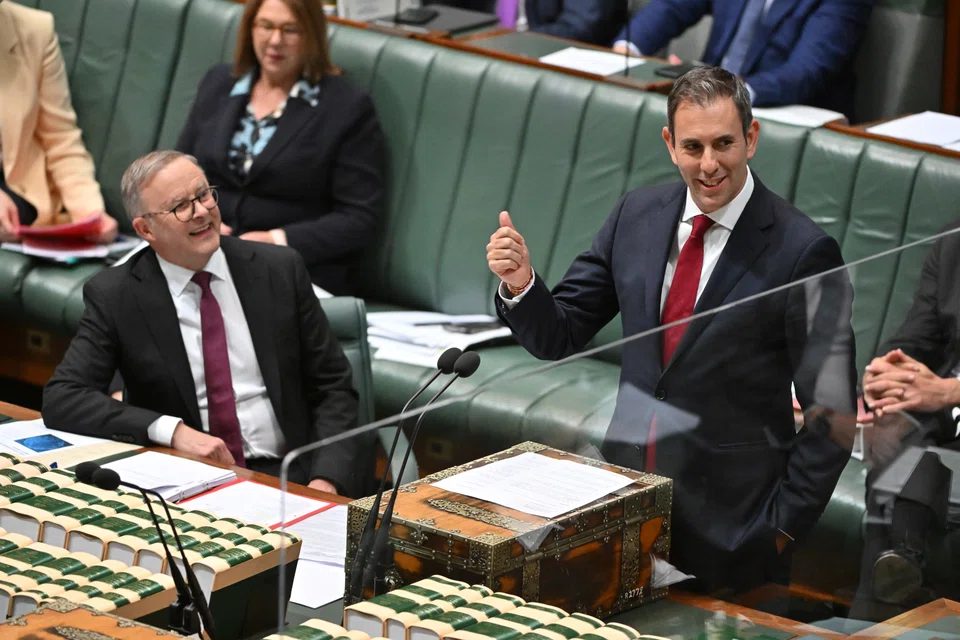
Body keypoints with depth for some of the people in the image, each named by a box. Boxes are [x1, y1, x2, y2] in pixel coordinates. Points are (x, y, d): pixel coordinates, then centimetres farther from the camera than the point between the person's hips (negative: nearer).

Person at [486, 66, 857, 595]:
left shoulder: (803, 251, -14)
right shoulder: (636, 216, 3)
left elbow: (832, 412, -10)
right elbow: (557, 338, 7)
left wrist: (783, 525, -10)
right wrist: (521, 283, -13)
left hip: (732, 526, -4)